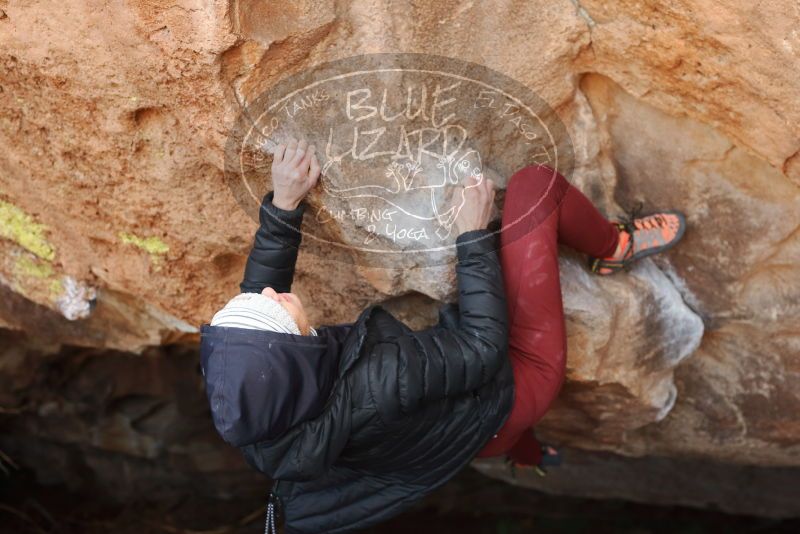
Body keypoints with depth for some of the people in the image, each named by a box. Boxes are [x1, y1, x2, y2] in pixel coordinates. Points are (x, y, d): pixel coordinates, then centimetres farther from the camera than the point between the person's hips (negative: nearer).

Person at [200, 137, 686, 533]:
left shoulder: (251, 415, -20)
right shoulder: (374, 389, -42)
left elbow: (258, 288, 0)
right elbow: (483, 347, -26)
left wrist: (283, 206, -6)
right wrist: (475, 236, -17)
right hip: (514, 385, -6)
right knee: (535, 185, -9)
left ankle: (526, 454, 56)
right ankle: (617, 247, 23)